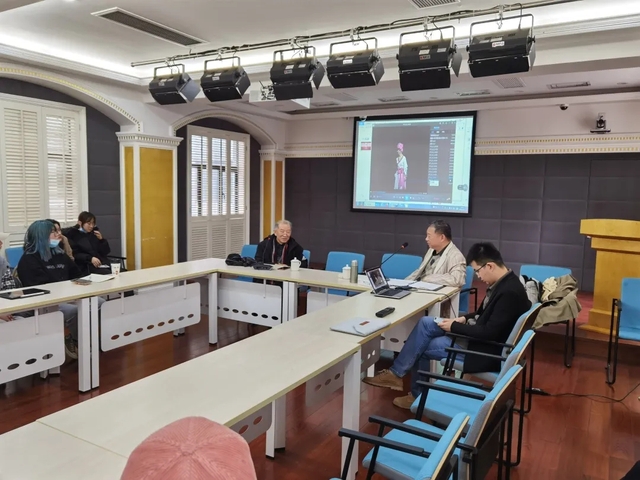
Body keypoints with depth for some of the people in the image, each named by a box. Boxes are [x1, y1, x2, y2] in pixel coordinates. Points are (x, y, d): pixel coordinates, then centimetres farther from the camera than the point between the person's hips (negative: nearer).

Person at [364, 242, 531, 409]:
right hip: (480, 337, 10)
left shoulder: (509, 292, -27)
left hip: (485, 350, -10)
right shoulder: (503, 282, 4)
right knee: (425, 323, 0)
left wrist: (455, 327, -17)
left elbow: (490, 333, -27)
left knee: (421, 347, -7)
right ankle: (397, 373, 3)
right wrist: (465, 319, 1)